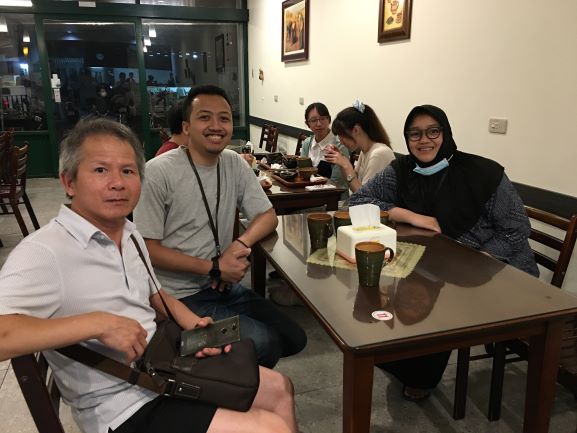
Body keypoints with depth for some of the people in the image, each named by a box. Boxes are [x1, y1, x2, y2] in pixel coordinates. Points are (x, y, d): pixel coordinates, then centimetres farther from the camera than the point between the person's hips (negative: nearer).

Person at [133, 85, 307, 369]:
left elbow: (268, 216, 7)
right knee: (265, 344, -18)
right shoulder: (159, 172, -16)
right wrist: (213, 267, -18)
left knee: (294, 338, 3)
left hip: (224, 286, 7)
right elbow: (148, 248, -14)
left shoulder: (235, 164, 3)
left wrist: (240, 245, -14)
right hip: (180, 297, -6)